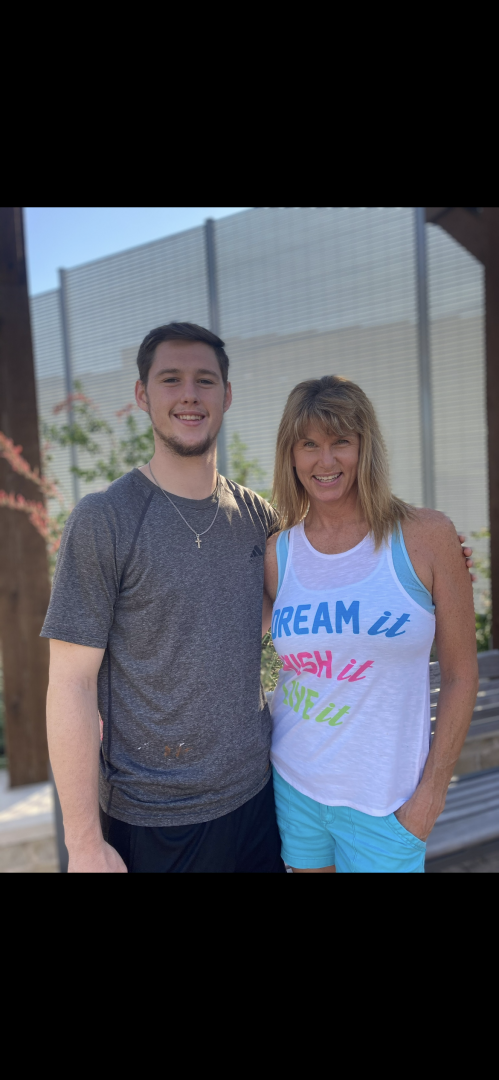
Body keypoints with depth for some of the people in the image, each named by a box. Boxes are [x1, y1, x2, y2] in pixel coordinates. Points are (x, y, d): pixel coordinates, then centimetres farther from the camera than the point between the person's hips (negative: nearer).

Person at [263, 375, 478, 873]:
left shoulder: (427, 537, -9)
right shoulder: (277, 553, -2)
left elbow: (460, 673, -5)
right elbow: (274, 661, 9)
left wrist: (431, 793, -6)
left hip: (383, 801, -2)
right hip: (290, 783, 3)